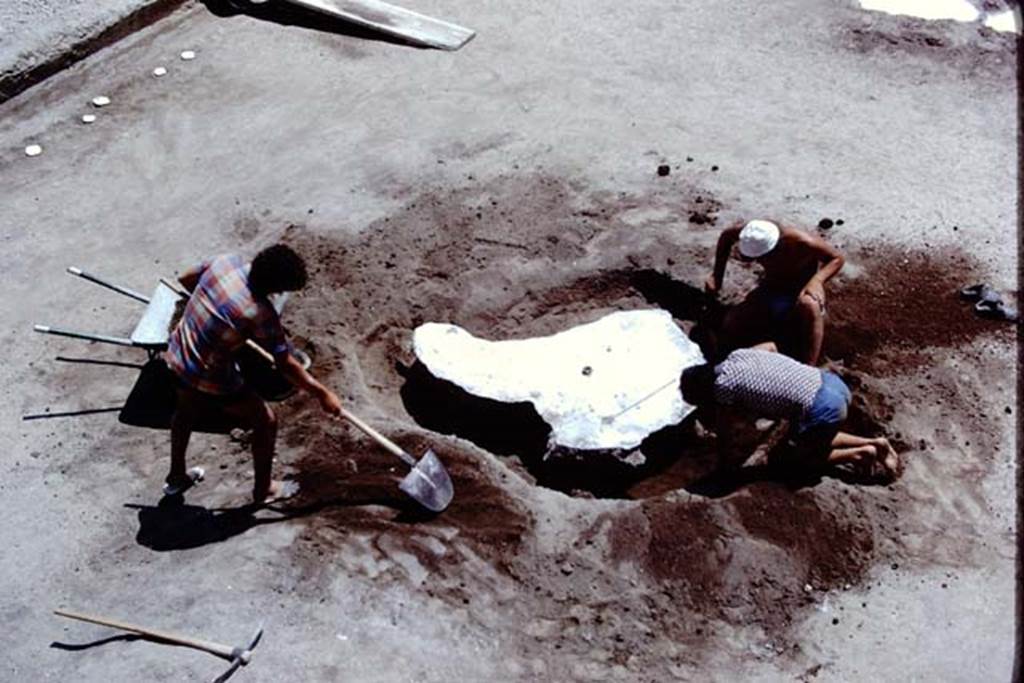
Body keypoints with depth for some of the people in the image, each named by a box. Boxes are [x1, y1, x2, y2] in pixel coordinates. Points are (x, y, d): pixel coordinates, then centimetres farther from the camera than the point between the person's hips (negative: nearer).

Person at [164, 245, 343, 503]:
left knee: (186, 410, 35)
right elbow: (286, 365, -21)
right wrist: (322, 393, -12)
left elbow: (185, 280, 5)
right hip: (212, 379, -8)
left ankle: (176, 477, 54)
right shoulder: (260, 313, -29)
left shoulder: (226, 261, -14)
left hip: (177, 357, 8)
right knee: (266, 422, 11)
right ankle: (263, 489, 28)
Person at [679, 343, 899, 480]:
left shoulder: (723, 386, -6)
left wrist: (726, 465, 18)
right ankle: (874, 443, 21)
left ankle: (860, 454, 7)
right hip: (831, 381, 8)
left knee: (801, 454, 18)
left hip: (822, 408, -8)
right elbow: (771, 346, 34)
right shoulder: (738, 354, 14)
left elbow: (724, 434, 2)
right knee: (816, 439, 32)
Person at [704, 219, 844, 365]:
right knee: (730, 325, -22)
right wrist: (717, 275, -4)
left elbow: (837, 258, -16)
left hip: (801, 292, -4)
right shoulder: (755, 235, -21)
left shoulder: (801, 243, -31)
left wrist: (817, 280, -36)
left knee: (809, 305, -43)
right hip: (770, 290, 4)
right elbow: (726, 236, 1)